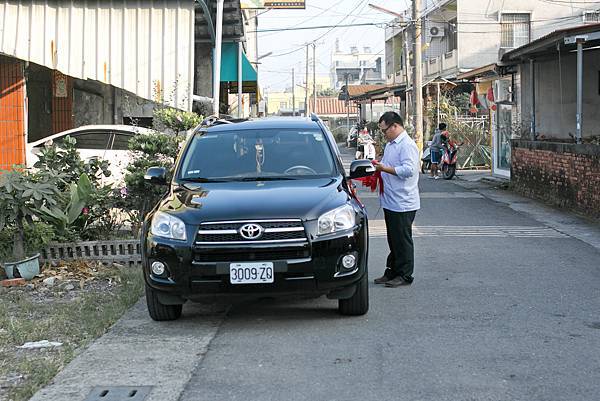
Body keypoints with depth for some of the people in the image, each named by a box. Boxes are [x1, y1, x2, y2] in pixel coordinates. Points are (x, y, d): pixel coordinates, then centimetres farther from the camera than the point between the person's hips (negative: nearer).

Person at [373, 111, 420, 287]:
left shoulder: (407, 145, -15)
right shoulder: (390, 145, 17)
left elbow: (408, 169, -25)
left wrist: (384, 168, -22)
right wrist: (378, 168, 8)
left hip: (403, 203, -10)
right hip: (390, 201, 10)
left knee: (403, 240, -1)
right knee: (393, 239, 15)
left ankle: (404, 275, 6)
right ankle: (392, 272, 23)